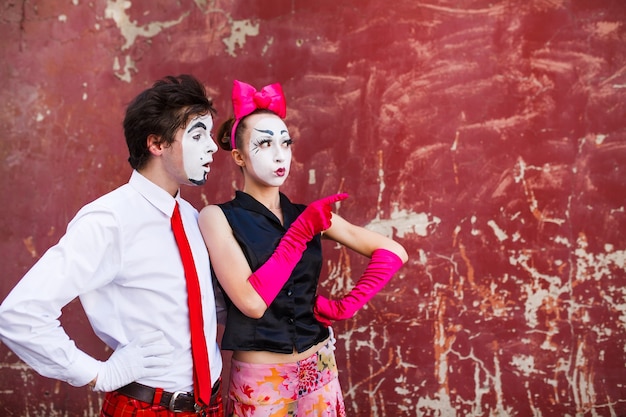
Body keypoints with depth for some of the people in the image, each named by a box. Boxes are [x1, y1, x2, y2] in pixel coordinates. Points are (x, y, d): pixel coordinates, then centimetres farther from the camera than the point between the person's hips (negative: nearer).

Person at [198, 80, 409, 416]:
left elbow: (393, 252, 2)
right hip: (260, 380, -4)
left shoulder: (308, 214, 2)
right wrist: (302, 231, -18)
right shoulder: (218, 217, -9)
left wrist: (346, 305, -7)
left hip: (319, 371, 4)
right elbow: (252, 302, -21)